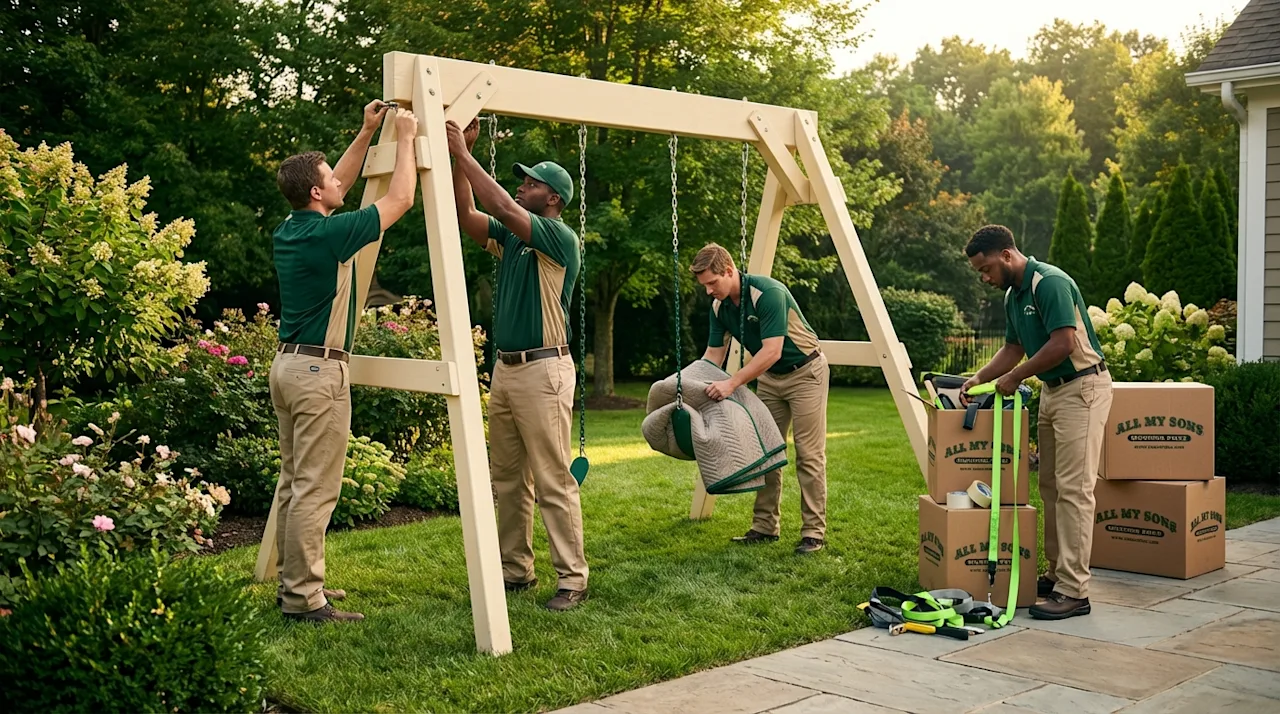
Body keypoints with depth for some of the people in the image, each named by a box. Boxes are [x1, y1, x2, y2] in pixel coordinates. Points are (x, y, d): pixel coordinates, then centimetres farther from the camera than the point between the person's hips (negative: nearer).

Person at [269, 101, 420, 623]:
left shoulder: (289, 230, 8)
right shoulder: (328, 234, -17)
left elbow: (338, 187, 25)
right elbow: (400, 199, -10)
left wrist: (367, 134, 25)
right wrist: (405, 138, 2)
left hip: (289, 363, 10)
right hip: (319, 370, -10)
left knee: (294, 481, 13)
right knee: (315, 488, -6)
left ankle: (294, 583, 21)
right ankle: (303, 598, -2)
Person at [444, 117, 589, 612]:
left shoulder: (560, 237, -8)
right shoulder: (509, 237, 15)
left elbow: (504, 208, -21)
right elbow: (464, 213, 6)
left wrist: (464, 155, -17)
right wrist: (460, 154, -2)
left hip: (543, 370, -9)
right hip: (505, 367, 9)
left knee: (553, 481, -8)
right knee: (507, 478, 12)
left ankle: (573, 579, -2)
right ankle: (515, 569, 21)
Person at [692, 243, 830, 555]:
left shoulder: (769, 292, -29)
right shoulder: (719, 306, -6)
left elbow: (771, 352, -33)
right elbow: (713, 355, 0)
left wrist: (732, 384, -36)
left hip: (804, 372, -7)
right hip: (769, 377, 8)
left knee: (809, 455, -7)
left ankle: (814, 532, -3)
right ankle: (765, 526, 12)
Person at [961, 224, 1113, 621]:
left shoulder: (1050, 283, -19)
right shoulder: (1013, 295, 12)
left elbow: (1064, 343, -25)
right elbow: (1013, 348, 19)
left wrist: (1014, 377, -15)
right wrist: (978, 379, 5)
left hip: (1082, 387, -10)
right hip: (1052, 389, 10)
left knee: (1073, 488, -11)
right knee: (1050, 486, 12)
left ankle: (1073, 591, -10)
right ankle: (1057, 574, 20)